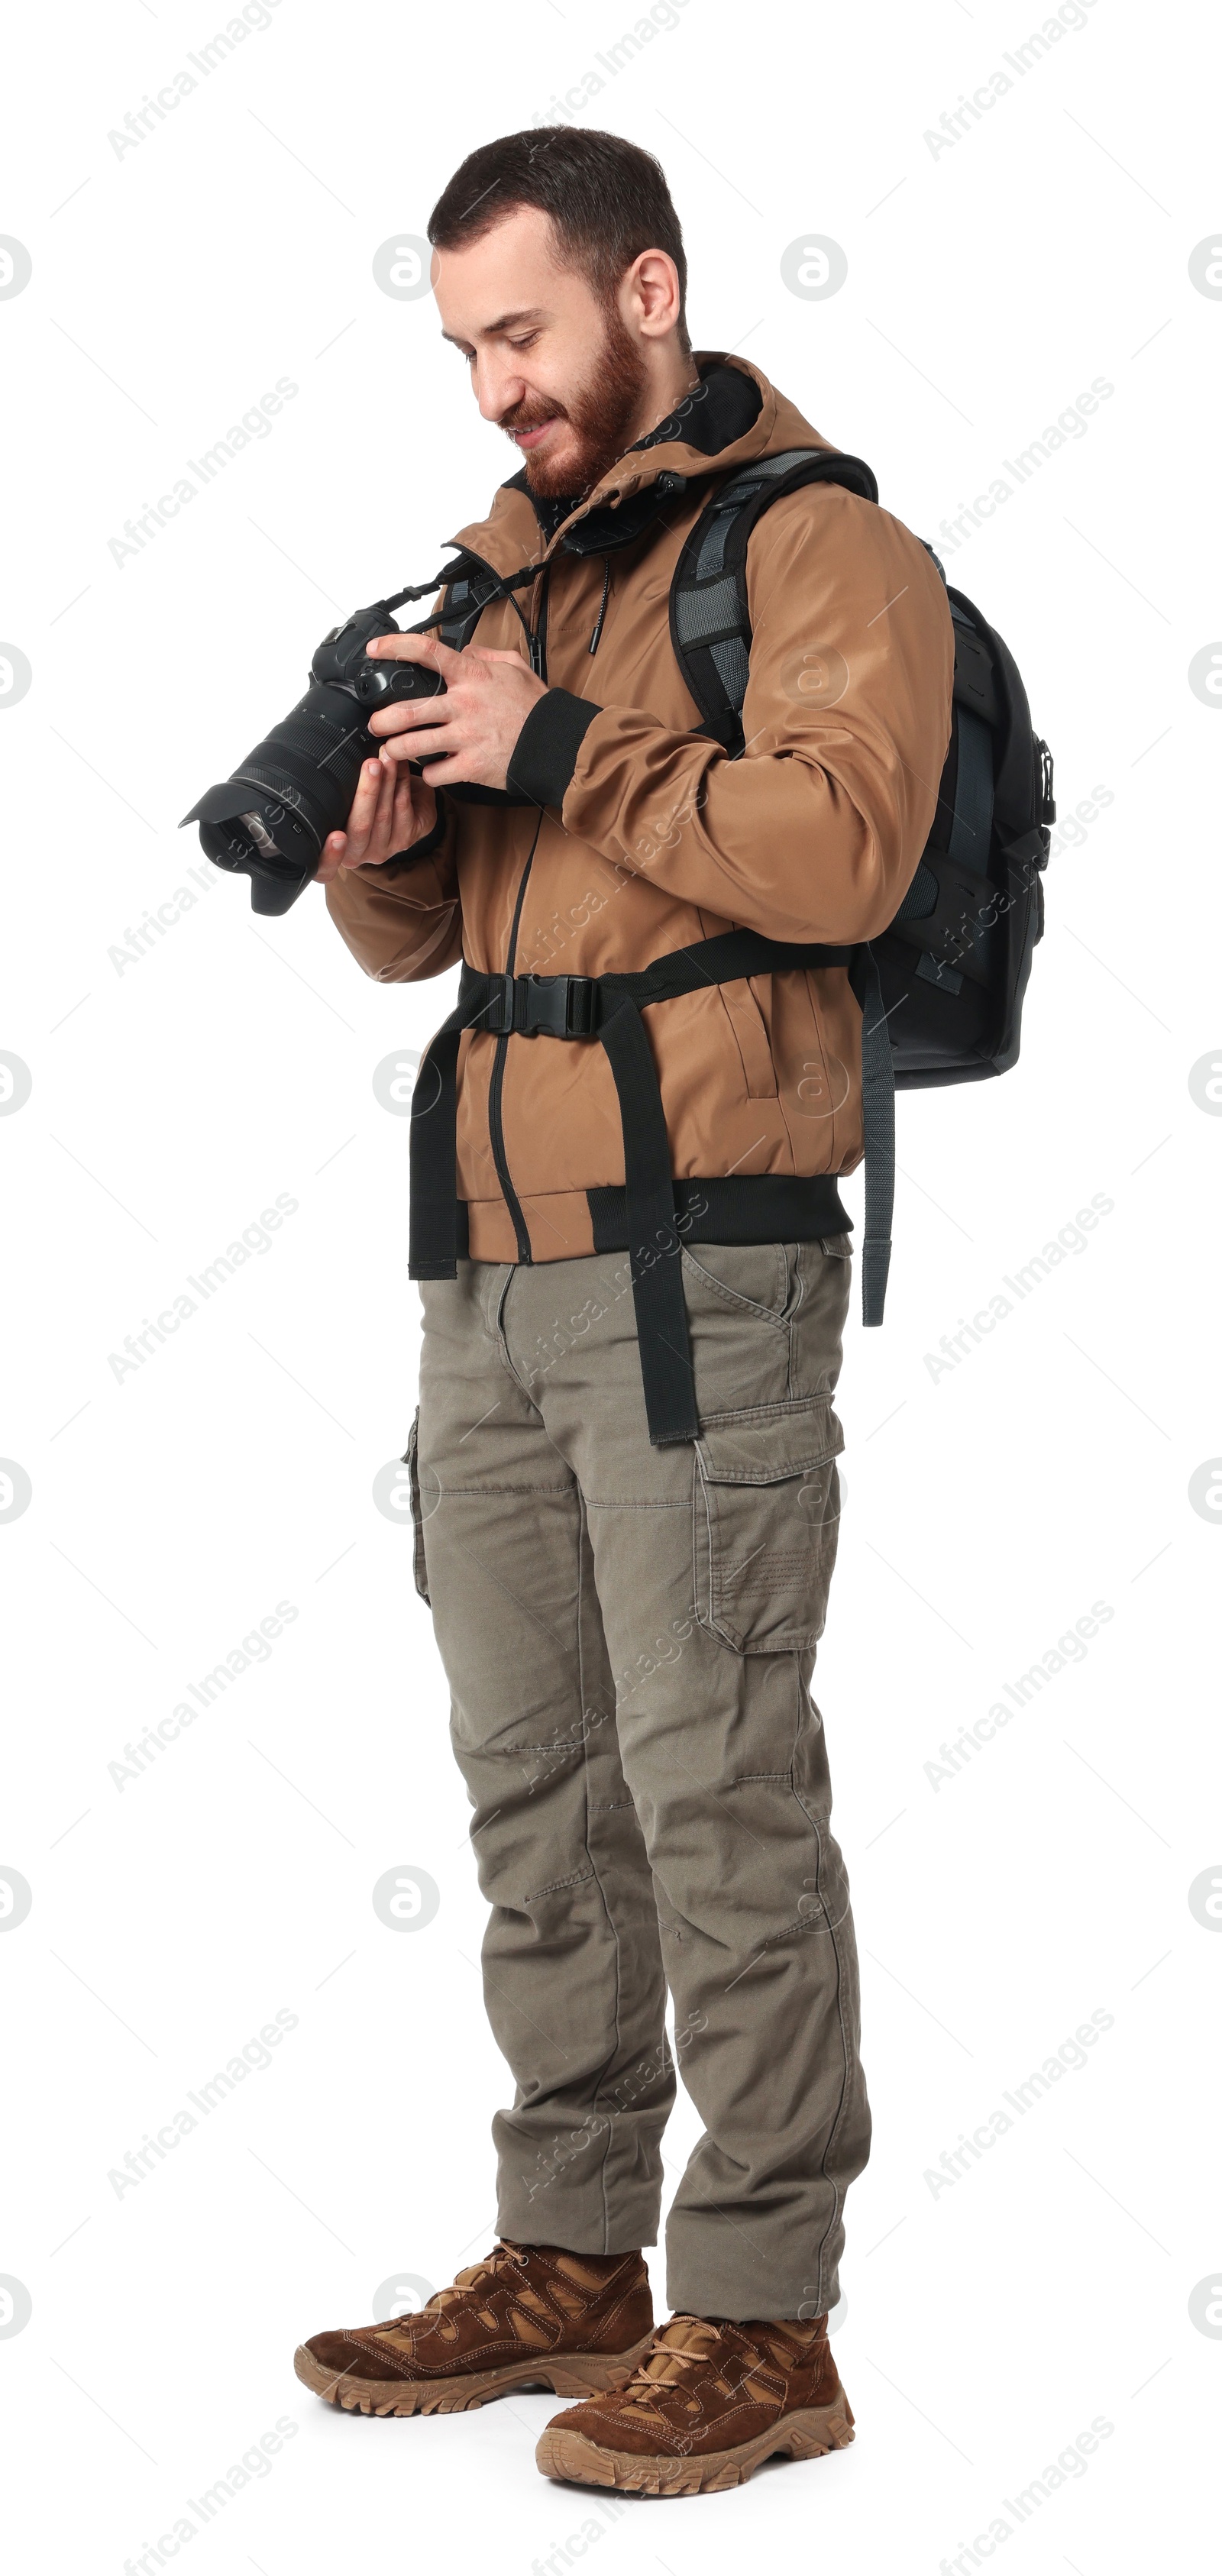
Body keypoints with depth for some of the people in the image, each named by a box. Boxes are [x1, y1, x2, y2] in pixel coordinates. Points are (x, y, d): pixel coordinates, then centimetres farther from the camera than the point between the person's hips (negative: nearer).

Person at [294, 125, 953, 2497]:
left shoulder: (813, 544, -1)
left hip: (699, 1262, -7)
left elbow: (842, 847, -19)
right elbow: (407, 938, 23)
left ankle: (761, 2320, 3)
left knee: (715, 1788, -5)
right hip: (490, 1259, 8)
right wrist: (378, 836, 1)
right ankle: (571, 2257, 20)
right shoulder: (501, 565, 22)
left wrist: (563, 746, -15)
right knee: (530, 1777, 10)